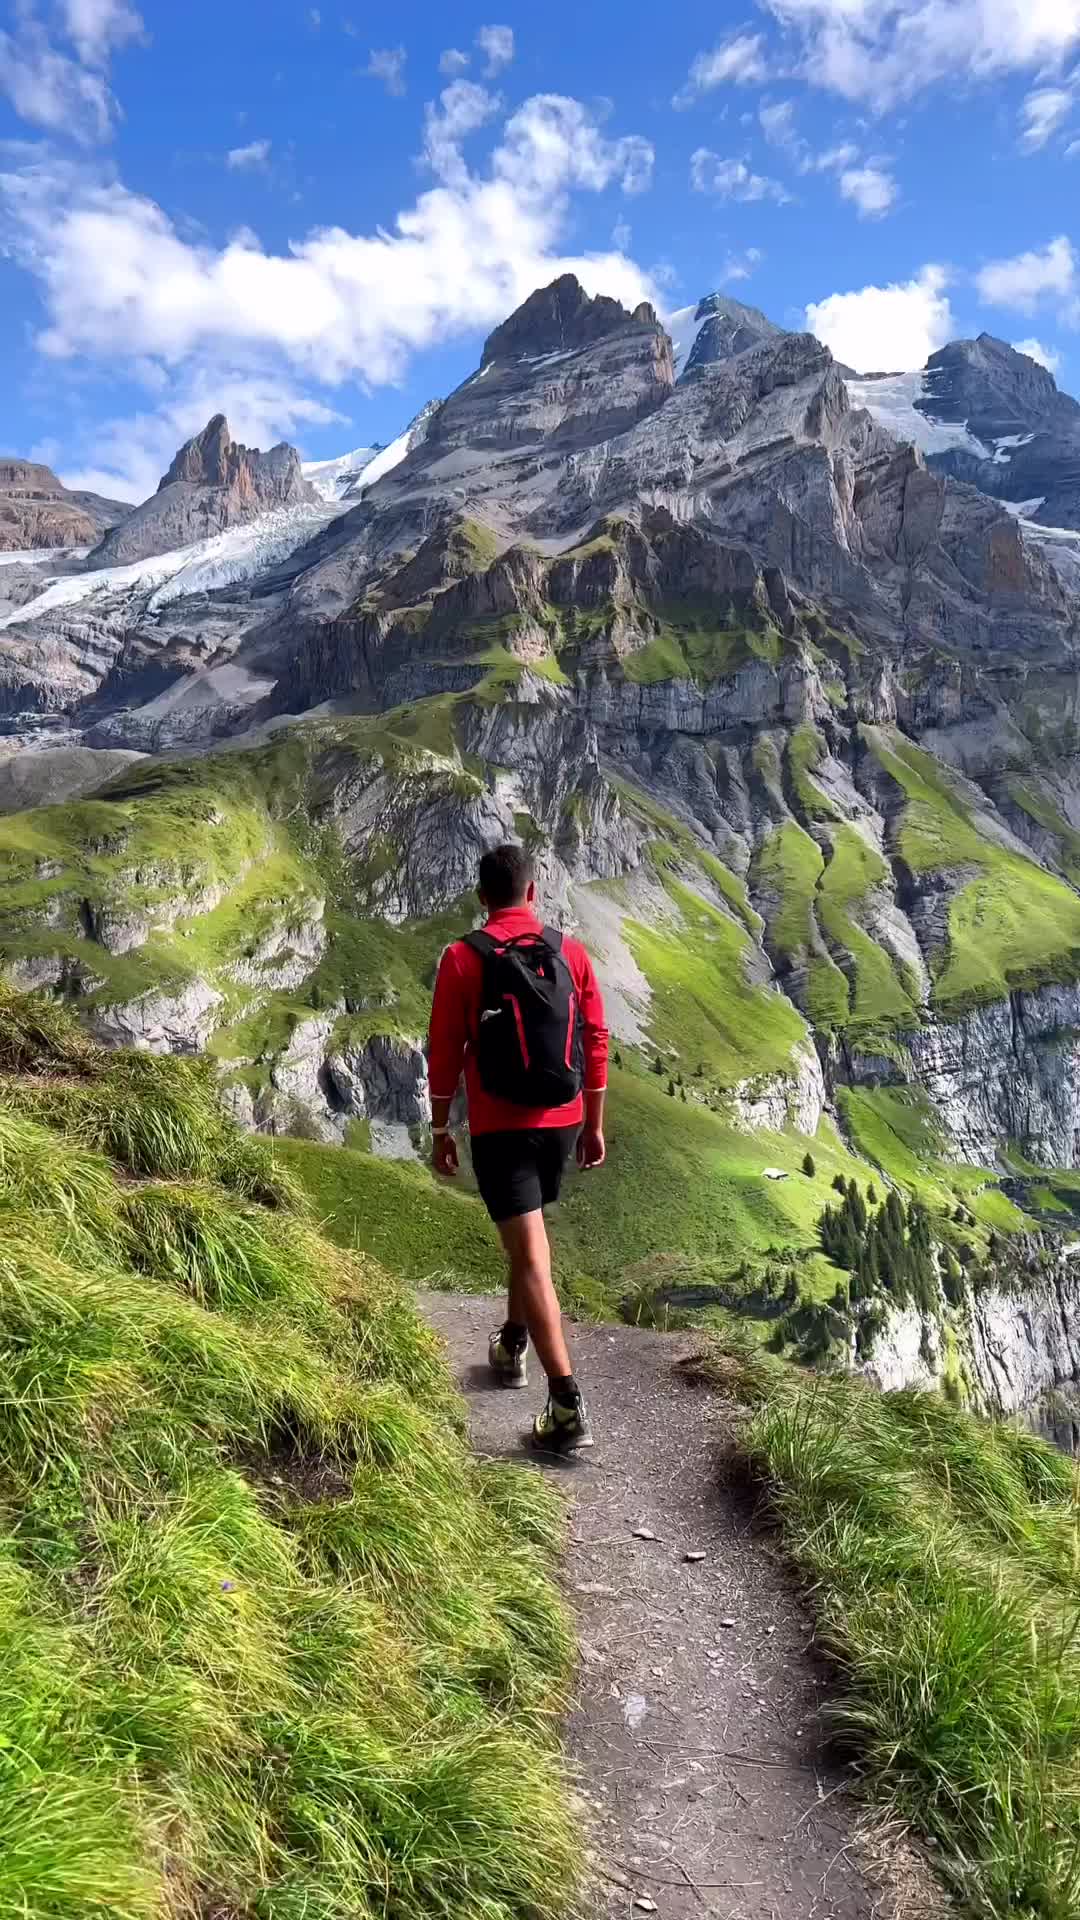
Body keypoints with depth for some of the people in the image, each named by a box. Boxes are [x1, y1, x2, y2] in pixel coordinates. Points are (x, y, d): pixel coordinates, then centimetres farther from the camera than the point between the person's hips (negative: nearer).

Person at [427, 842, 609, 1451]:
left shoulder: (463, 958, -9)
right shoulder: (570, 953, 0)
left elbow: (445, 1053, -8)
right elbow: (596, 1042, 3)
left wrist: (440, 1131, 3)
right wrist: (594, 1125, 12)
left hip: (500, 1128, -4)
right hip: (562, 1124, 4)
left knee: (531, 1257, -5)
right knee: (529, 1234, 26)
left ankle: (569, 1406, -9)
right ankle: (513, 1345, 43)